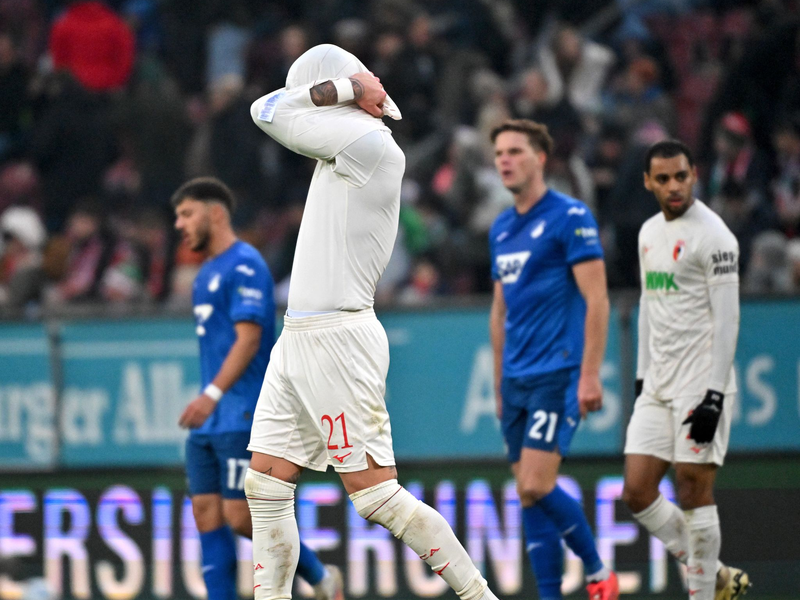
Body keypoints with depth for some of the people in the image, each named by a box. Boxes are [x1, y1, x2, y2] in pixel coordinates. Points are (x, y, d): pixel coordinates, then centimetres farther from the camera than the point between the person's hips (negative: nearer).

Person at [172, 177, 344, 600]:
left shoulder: (244, 266, -11)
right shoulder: (208, 273, 18)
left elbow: (248, 338, -19)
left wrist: (212, 394, -27)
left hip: (243, 418, -9)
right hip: (211, 422, 9)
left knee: (241, 516, -10)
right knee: (207, 514, 1)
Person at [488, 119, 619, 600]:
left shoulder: (570, 217, -7)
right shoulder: (502, 229, 16)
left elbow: (596, 300, -11)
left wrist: (590, 375, -17)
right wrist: (499, 382, 20)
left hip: (558, 375, -8)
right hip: (518, 379, 8)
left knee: (536, 487, -16)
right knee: (529, 494, 3)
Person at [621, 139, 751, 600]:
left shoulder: (713, 236, -11)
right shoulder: (650, 233, 14)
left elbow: (727, 319, -14)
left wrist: (714, 395, -19)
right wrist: (642, 377, 19)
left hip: (700, 386, -8)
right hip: (658, 388, 8)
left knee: (694, 493, -6)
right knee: (638, 492, 2)